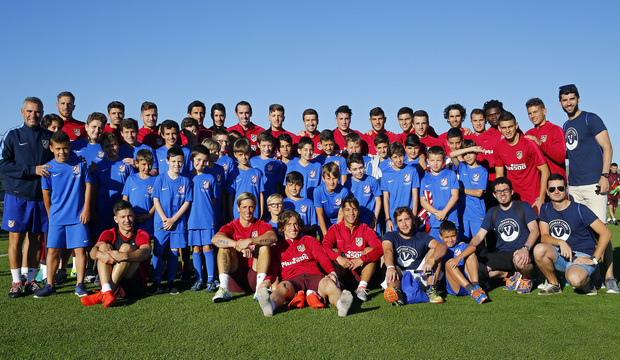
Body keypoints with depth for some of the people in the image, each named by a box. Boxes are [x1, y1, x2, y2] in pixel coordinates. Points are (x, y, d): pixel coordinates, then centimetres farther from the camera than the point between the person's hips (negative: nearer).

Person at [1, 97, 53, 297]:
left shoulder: (49, 137, 9)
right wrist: (33, 170, -16)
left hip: (41, 196, 2)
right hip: (16, 196, -2)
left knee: (37, 239, 6)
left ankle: (31, 279, 18)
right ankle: (16, 282, 10)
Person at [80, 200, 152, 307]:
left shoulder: (142, 235, 4)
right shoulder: (109, 234, 11)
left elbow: (145, 252, -20)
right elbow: (93, 252, -9)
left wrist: (124, 256, -39)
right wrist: (99, 254, -35)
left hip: (136, 285, -2)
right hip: (109, 281, 3)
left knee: (126, 247, -21)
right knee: (104, 246, -13)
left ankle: (102, 295, -34)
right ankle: (107, 291, -38)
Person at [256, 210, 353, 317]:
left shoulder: (309, 240, 31)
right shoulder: (276, 248, 29)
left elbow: (322, 258, 14)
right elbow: (273, 269, 13)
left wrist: (332, 273, -10)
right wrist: (268, 280, -14)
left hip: (314, 276, 1)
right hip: (291, 280, -1)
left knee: (329, 284, -35)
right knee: (282, 287, -39)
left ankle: (341, 304, -67)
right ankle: (270, 305, -72)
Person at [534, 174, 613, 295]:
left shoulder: (580, 209, -8)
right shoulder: (545, 209, 5)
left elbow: (606, 233, -10)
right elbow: (544, 236, -2)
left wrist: (594, 259, -14)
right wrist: (560, 242, -22)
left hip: (582, 255, -4)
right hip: (560, 255, 4)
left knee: (574, 279, -38)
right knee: (539, 249, -30)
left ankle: (585, 281, 2)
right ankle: (554, 284, -4)